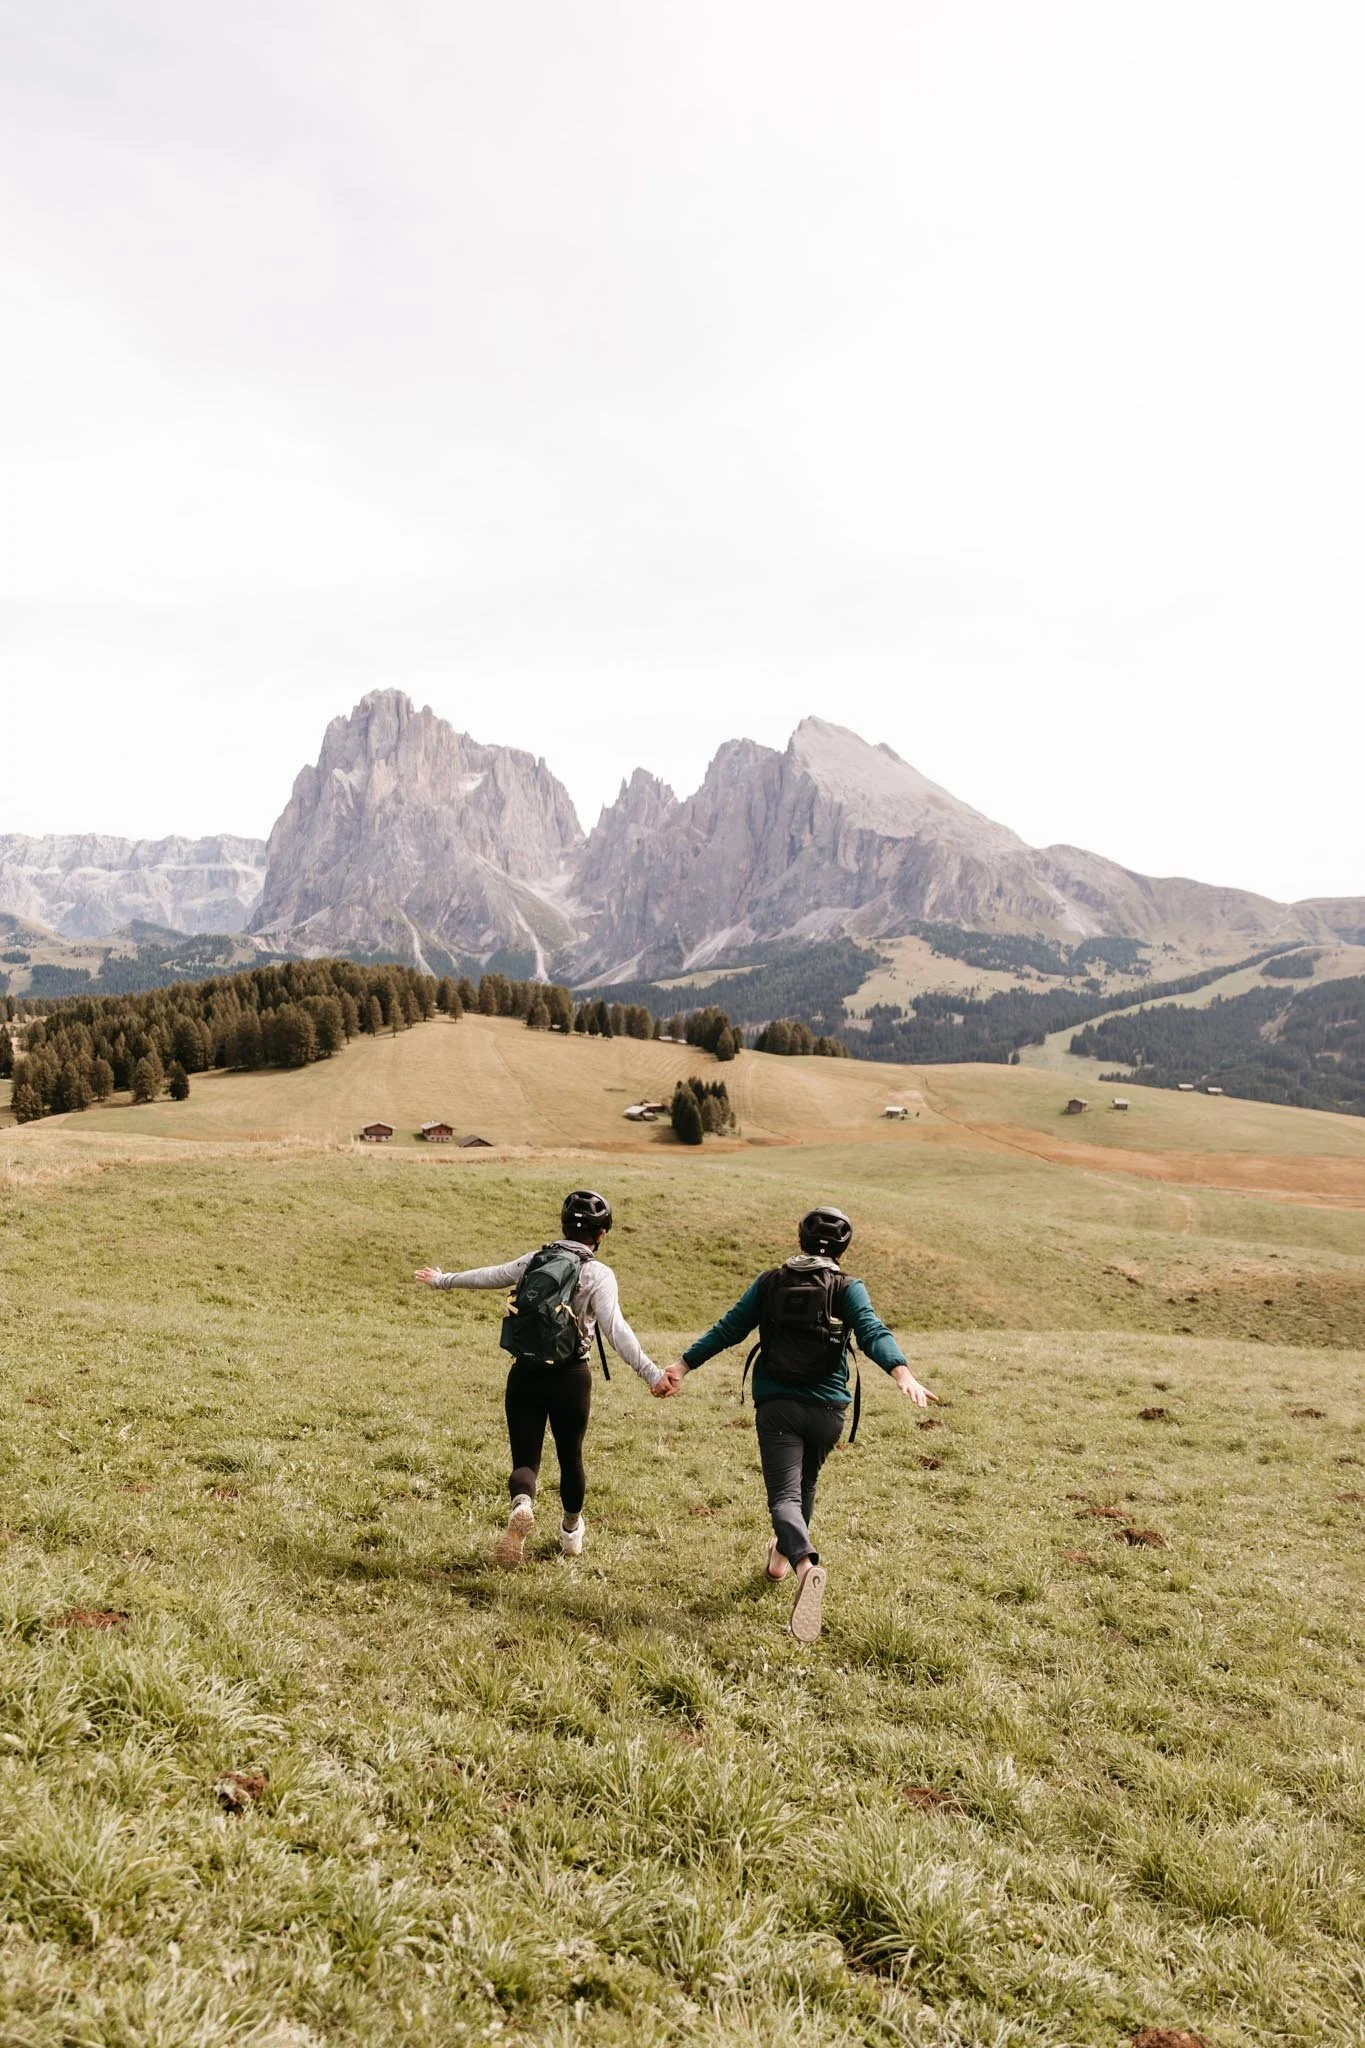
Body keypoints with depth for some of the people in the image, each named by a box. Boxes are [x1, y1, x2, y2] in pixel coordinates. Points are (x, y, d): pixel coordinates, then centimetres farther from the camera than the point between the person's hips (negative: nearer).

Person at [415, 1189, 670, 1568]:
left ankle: (522, 1505, -27)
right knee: (570, 1456, 19)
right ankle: (571, 1532, 38)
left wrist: (442, 1280, 38)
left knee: (525, 1459, 5)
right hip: (570, 1378, -2)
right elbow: (616, 1330, -22)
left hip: (524, 1376, 2)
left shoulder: (533, 1261, 6)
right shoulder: (597, 1274, -8)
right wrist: (651, 1374, -27)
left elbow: (487, 1275, 20)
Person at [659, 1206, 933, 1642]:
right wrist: (901, 1372, -30)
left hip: (775, 1404, -1)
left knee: (785, 1496, -9)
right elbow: (872, 1332, -17)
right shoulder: (847, 1289, 0)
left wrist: (684, 1364, 10)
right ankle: (781, 1556, 45)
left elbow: (728, 1329, 5)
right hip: (827, 1409, 1)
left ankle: (806, 1563, -38)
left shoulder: (770, 1283, 6)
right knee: (804, 1485, 26)